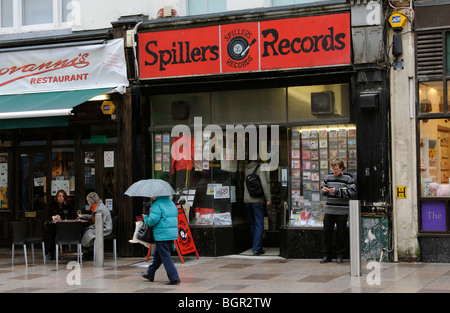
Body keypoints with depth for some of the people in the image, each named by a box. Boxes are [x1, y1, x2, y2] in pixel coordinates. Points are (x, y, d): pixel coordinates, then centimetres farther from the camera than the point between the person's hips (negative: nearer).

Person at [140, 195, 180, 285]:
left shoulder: (157, 205, -14)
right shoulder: (171, 202, 13)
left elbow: (152, 220, -20)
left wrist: (145, 217, 2)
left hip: (162, 235, -9)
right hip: (172, 233, 9)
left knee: (165, 257, -3)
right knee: (158, 255, 21)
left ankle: (174, 278, -5)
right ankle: (150, 274, 34)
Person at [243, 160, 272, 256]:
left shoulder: (247, 168, 10)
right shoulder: (260, 168, -10)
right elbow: (264, 184, -17)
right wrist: (268, 199, -13)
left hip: (247, 200, 6)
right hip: (257, 200, -6)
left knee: (252, 225, 15)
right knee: (259, 225, -2)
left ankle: (256, 247, 22)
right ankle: (256, 249, -5)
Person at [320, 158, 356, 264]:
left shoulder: (347, 178, -4)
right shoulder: (329, 177, 9)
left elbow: (352, 192, -12)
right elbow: (323, 189, 22)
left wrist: (337, 191, -18)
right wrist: (324, 190, -3)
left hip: (342, 211, -4)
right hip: (329, 210, 4)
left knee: (341, 233, 3)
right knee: (327, 231, 4)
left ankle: (340, 255, 15)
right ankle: (327, 255, 13)